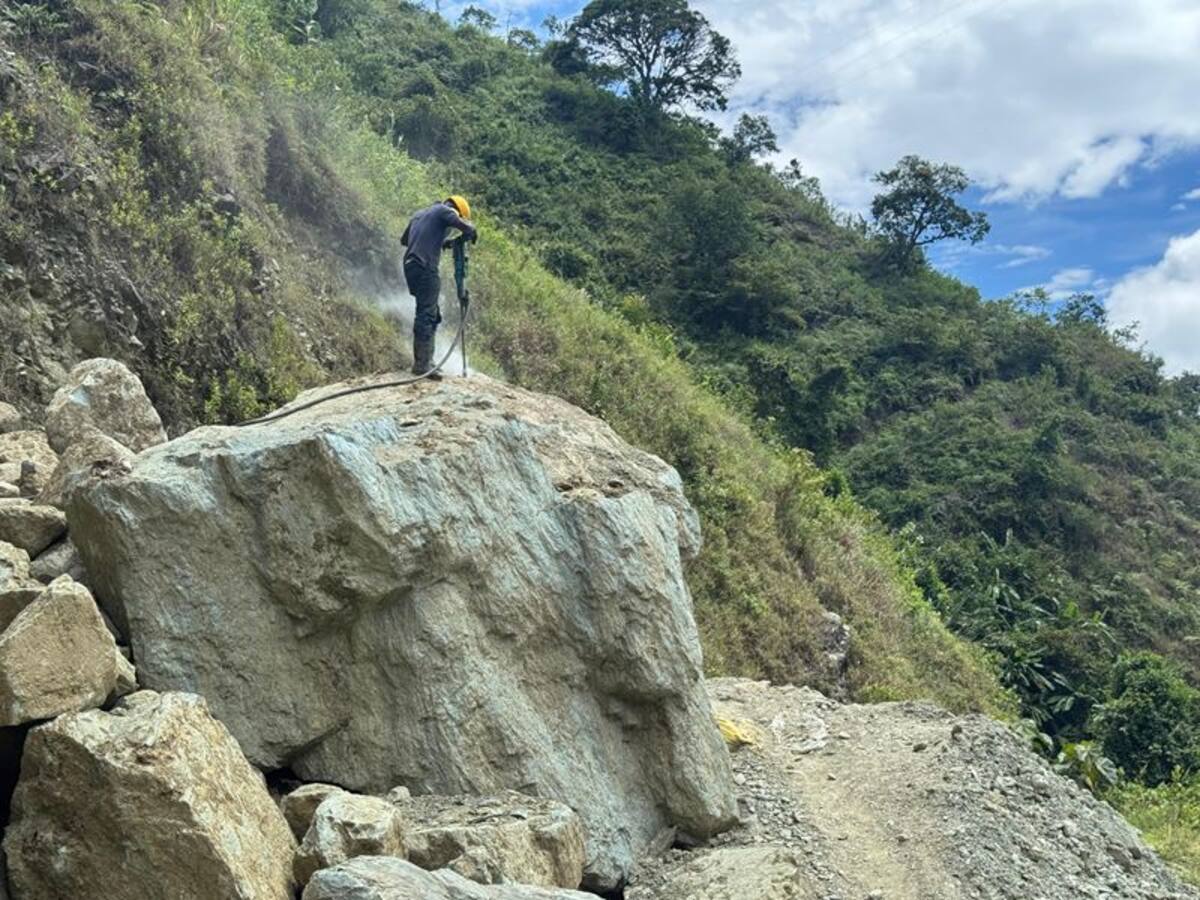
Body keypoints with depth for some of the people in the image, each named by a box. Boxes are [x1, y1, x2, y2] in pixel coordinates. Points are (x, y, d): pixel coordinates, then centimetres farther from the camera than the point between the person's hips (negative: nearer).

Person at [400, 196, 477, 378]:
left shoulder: (420, 214, 26)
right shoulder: (445, 211, 2)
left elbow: (404, 239, 35)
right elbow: (466, 227, -15)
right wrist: (471, 234, 9)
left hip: (409, 266, 9)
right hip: (425, 268, -9)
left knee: (432, 315, 15)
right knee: (426, 316, -10)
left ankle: (424, 361, 15)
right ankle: (422, 364, -14)